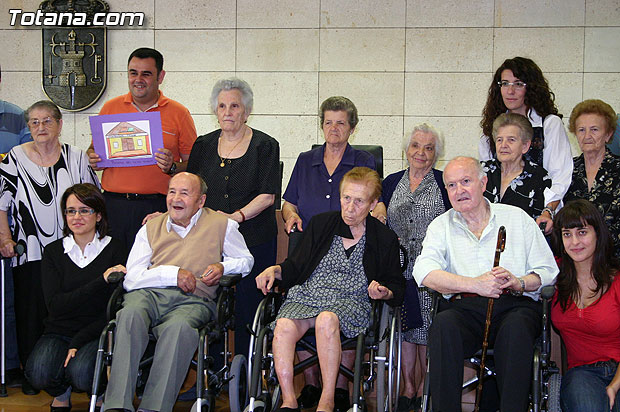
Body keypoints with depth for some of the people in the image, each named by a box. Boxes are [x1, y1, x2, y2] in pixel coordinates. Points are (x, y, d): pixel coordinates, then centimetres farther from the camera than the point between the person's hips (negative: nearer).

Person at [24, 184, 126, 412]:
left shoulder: (113, 249, 0)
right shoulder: (53, 251, 7)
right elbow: (55, 305, -7)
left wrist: (80, 341, -16)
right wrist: (101, 281, -18)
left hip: (97, 333, -2)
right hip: (58, 332, 2)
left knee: (80, 373, -32)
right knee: (39, 373, -29)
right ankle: (61, 393, 8)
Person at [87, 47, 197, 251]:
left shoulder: (179, 113, 4)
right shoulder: (110, 108, 11)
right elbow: (94, 149, 20)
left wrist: (172, 167, -15)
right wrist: (93, 159, -1)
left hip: (158, 207, -2)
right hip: (113, 203, 2)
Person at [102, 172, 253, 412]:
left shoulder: (221, 225, 18)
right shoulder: (151, 227, 22)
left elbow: (245, 260, 26)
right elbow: (131, 279, 12)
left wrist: (222, 267, 4)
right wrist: (173, 273, -2)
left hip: (193, 301, -2)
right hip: (149, 294, 2)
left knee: (179, 326, -38)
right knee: (130, 314, -35)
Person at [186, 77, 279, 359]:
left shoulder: (265, 146, 1)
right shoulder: (204, 145, 13)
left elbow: (267, 196, -5)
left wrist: (237, 216, -17)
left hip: (254, 238, -3)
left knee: (247, 307, -4)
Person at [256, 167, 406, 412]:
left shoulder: (385, 239, 11)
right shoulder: (321, 224, 15)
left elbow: (396, 286, 14)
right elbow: (295, 267, 18)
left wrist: (384, 292, -8)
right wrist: (275, 270, -2)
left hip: (350, 301, -2)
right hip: (306, 296, 2)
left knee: (327, 319, -38)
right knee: (283, 326, -32)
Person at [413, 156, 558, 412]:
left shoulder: (517, 218, 16)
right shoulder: (441, 226, 15)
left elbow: (548, 271, 11)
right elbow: (424, 273, -5)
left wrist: (519, 283, -11)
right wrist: (476, 284, -16)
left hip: (515, 306, 0)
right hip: (463, 307, 0)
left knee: (516, 327, -35)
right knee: (443, 324, -33)